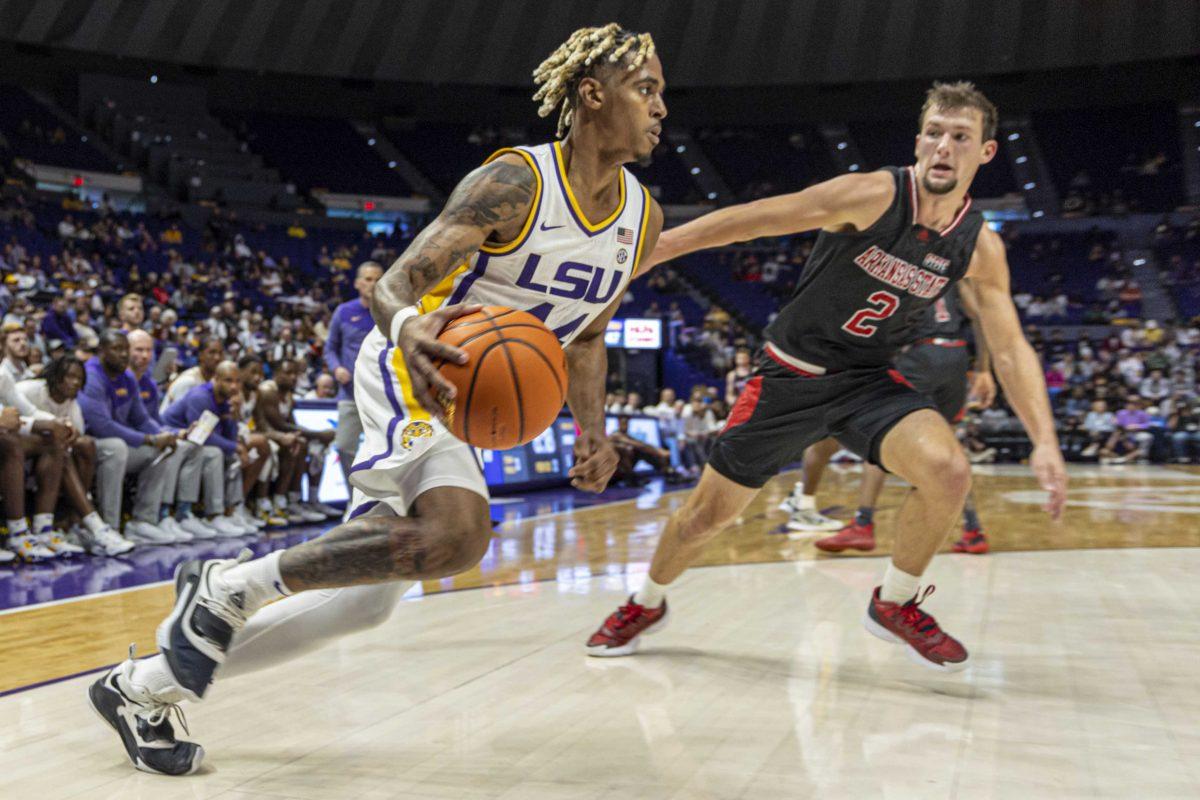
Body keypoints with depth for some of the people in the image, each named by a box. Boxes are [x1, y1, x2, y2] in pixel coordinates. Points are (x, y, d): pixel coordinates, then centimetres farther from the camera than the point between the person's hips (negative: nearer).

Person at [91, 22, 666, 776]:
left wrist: (594, 432, 2)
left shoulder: (643, 219, 4)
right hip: (411, 368, -8)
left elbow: (587, 335, 16)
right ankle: (230, 584, -13)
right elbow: (391, 285, -20)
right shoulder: (514, 181, -17)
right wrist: (410, 329, -43)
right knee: (457, 532, -35)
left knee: (365, 597, 5)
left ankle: (144, 687, 19)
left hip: (469, 398, 8)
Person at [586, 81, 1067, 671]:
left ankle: (894, 605, 2)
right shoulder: (873, 196, -20)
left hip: (868, 380, 3)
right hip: (791, 375, -2)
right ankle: (647, 603, 35)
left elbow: (1010, 350, 0)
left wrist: (1045, 442, -12)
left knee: (948, 472, -25)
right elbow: (750, 220, -19)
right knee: (707, 513, 3)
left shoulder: (980, 249, -6)